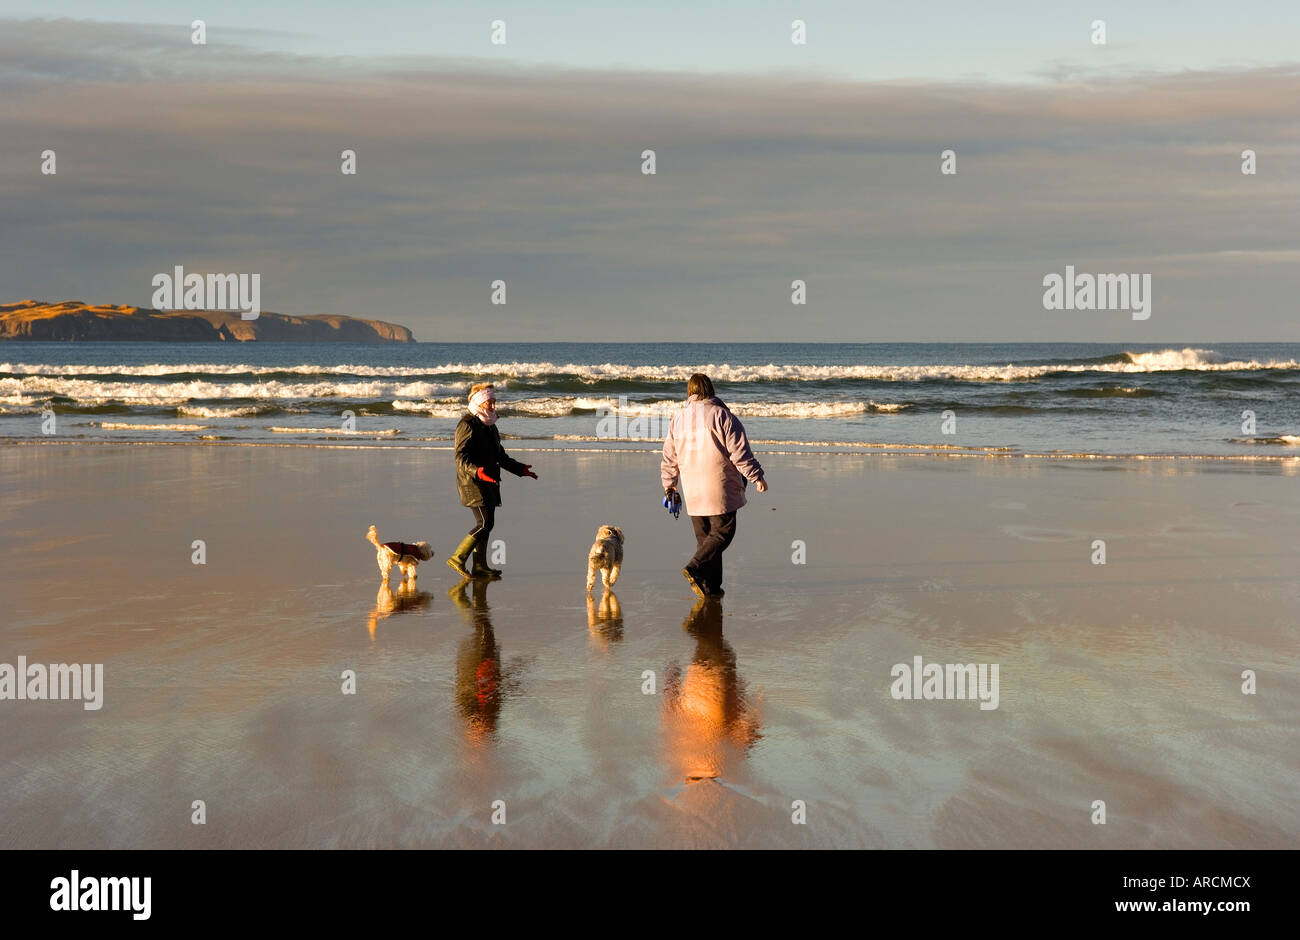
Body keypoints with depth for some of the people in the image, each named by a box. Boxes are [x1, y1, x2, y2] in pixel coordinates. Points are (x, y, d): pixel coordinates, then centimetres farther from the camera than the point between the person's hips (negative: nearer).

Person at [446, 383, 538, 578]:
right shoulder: (468, 425, -12)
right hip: (473, 482, -9)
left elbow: (500, 456, 30)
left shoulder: (489, 425, 19)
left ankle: (480, 566, 15)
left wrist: (520, 469, 25)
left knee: (486, 524, 9)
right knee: (485, 523, -14)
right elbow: (461, 457, -20)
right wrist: (477, 471, -36)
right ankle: (457, 559, -9)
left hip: (487, 482, 9)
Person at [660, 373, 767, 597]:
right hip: (719, 490, -5)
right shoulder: (722, 416, -7)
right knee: (722, 532, 1)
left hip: (692, 493, 5)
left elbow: (669, 457, 14)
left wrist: (669, 485, 26)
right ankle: (695, 569, -18)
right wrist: (756, 477, -1)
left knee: (704, 537, 11)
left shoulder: (678, 419, 8)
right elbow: (740, 453, -9)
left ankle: (710, 587, 9)